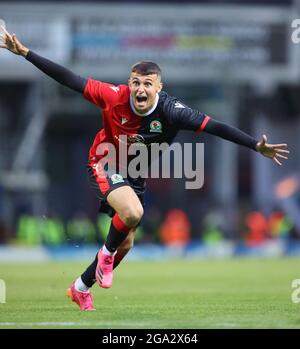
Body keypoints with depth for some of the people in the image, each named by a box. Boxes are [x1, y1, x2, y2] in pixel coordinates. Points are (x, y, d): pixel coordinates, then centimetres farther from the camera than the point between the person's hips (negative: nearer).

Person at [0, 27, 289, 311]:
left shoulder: (170, 111, -25)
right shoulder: (114, 97, -28)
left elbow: (215, 127, -26)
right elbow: (68, 79, -22)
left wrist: (257, 146, -32)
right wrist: (25, 53, -24)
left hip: (135, 174, 4)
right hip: (105, 164, -4)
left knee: (125, 243, 11)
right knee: (133, 212, -32)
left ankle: (81, 288, 33)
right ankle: (106, 253, 0)